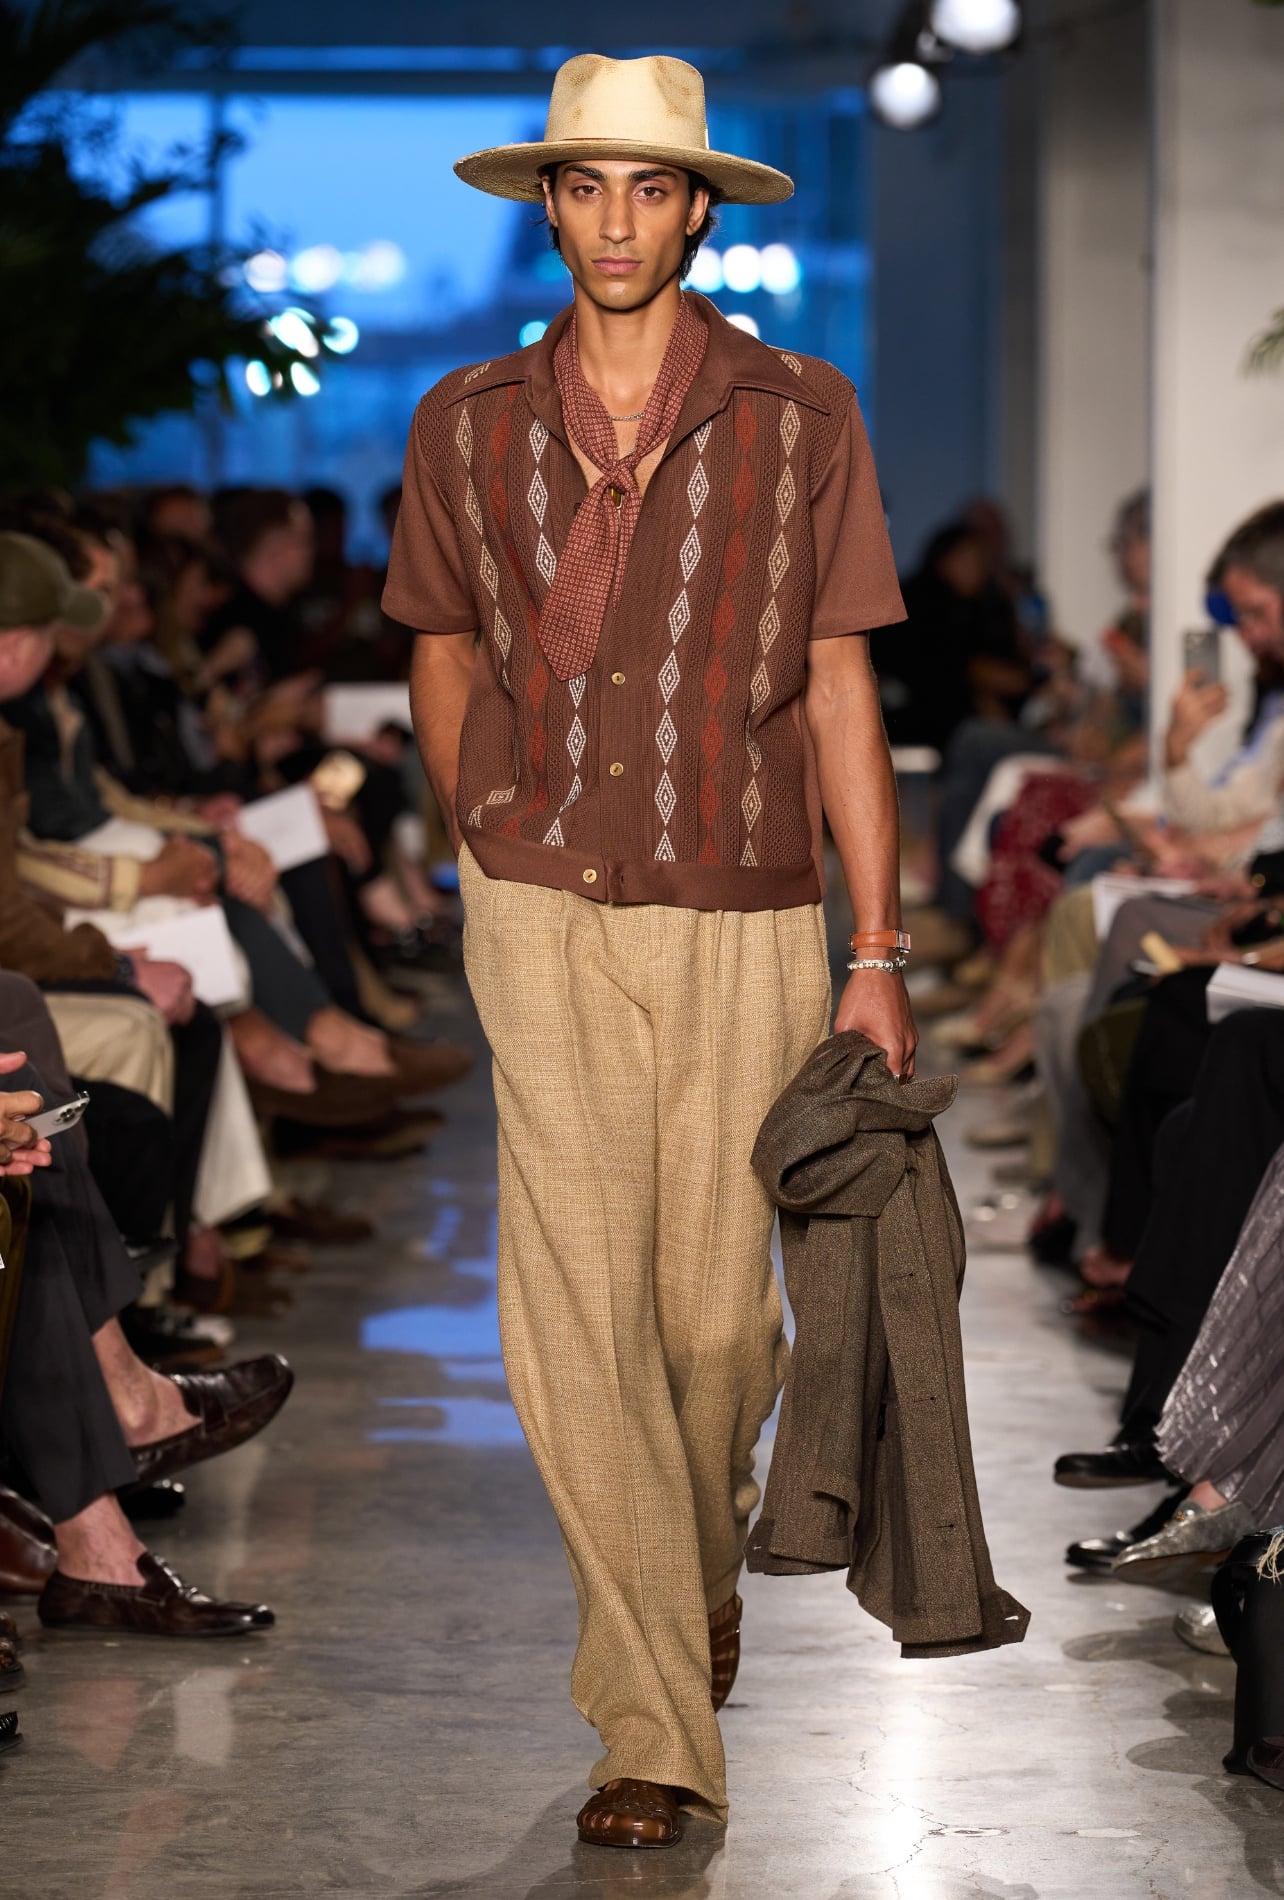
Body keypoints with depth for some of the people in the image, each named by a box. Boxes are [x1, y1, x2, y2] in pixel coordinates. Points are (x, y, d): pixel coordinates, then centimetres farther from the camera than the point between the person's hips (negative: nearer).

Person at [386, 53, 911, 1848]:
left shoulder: (800, 418, 0)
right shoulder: (468, 426, 4)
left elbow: (841, 690, 1)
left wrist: (876, 951, -1)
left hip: (743, 916, 0)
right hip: (545, 913, 1)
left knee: (717, 1308, 4)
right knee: (576, 1312, -8)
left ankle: (706, 1551, 38)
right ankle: (655, 1729, -3)